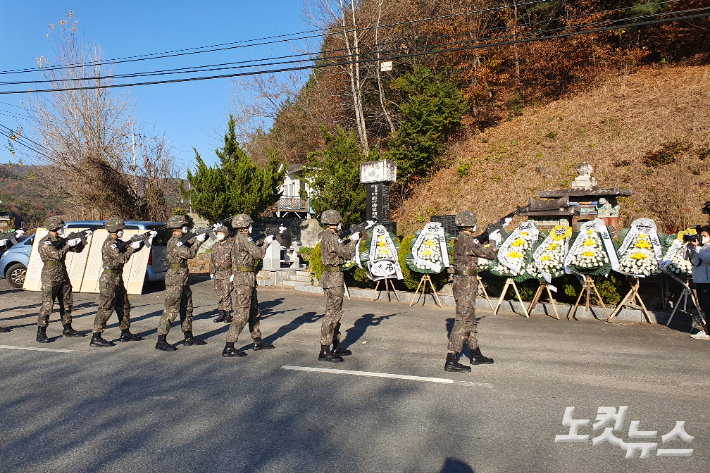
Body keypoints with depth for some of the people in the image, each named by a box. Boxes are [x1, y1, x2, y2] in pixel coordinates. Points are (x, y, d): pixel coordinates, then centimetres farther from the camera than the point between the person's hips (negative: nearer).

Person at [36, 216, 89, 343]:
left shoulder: (61, 240, 12)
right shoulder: (44, 243, -11)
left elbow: (77, 249, 15)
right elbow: (57, 255, -24)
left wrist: (81, 241, -4)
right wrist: (68, 245, -15)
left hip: (63, 277, 8)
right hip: (50, 277, -8)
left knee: (67, 303, 12)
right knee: (47, 305, -7)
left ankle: (67, 329, 23)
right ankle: (41, 333, -1)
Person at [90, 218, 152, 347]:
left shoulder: (117, 242, 13)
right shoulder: (109, 244, -16)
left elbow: (129, 248, 22)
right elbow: (122, 259, -24)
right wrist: (132, 247, -14)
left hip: (117, 279, 10)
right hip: (109, 280, -10)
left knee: (124, 306, 15)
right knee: (106, 309, -7)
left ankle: (125, 333, 24)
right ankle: (96, 338, -2)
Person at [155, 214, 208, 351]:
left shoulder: (178, 241, 14)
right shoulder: (174, 242, -16)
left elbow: (185, 247, 35)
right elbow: (189, 253, -23)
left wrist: (195, 239, 23)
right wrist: (198, 241, -12)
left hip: (183, 280, 10)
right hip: (175, 279, -10)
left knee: (187, 308, 15)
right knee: (171, 310, -8)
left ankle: (189, 337, 24)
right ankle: (161, 341, -3)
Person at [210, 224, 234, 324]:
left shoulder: (231, 246, -5)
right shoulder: (215, 246, 13)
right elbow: (212, 261, 20)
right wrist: (211, 272, 17)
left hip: (227, 274, -6)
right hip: (217, 274, 6)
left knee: (226, 294, -6)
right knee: (219, 294, 9)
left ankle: (228, 314, 2)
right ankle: (221, 313, 17)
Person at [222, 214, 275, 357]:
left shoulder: (237, 239, 16)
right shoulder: (243, 238, -15)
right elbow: (259, 254, -16)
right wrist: (266, 243, -3)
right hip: (245, 279, -11)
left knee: (254, 310, 17)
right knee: (242, 313, -9)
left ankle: (258, 341, 27)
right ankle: (229, 347, -8)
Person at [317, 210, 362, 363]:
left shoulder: (326, 236, 13)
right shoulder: (332, 237, -17)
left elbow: (340, 251, 22)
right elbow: (348, 254, -17)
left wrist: (351, 241, 15)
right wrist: (354, 240, -3)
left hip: (330, 276, 10)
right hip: (334, 277, -10)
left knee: (336, 312, 16)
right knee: (332, 314, -8)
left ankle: (337, 346, 25)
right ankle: (324, 352, -6)